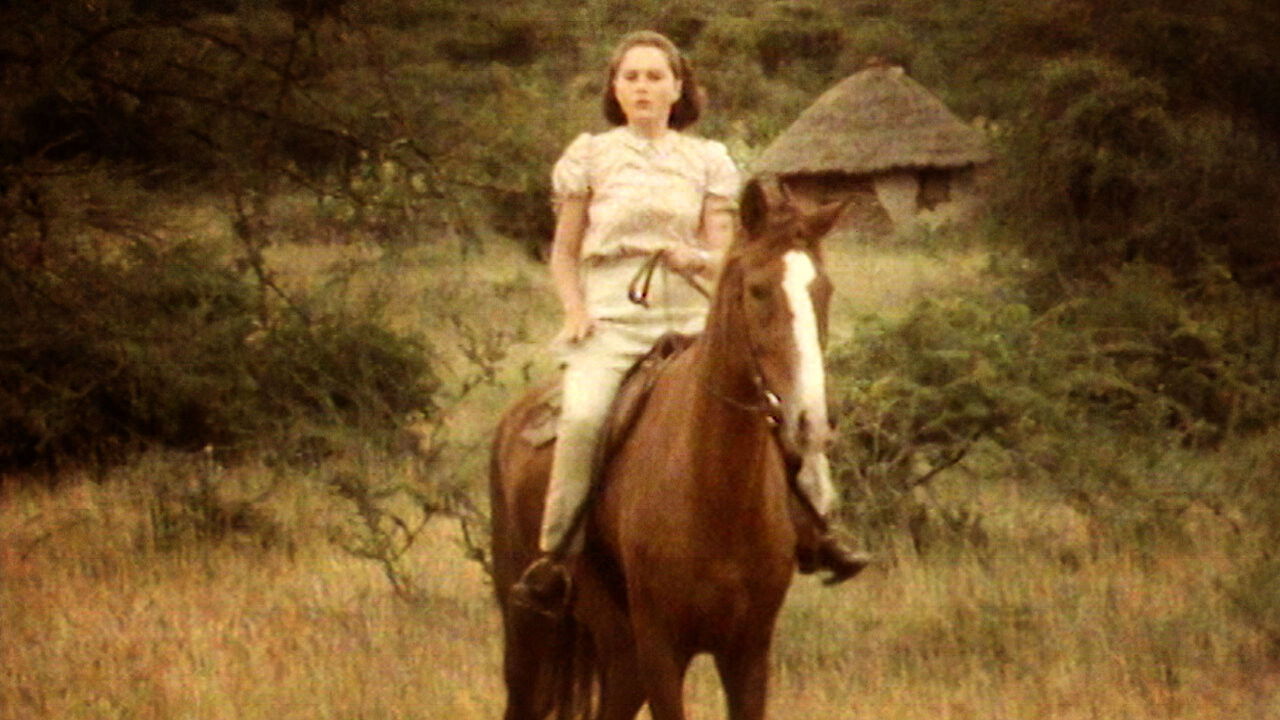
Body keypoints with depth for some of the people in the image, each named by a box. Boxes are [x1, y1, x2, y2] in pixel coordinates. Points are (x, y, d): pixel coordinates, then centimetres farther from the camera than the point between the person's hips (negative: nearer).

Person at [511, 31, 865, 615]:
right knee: (583, 417, -31)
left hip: (689, 319, 2)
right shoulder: (591, 156, 9)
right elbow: (564, 253, 12)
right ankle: (550, 557, -29)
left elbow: (723, 255, 7)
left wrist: (694, 258, -16)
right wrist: (575, 311, -6)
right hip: (610, 319, -2)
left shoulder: (708, 161, 12)